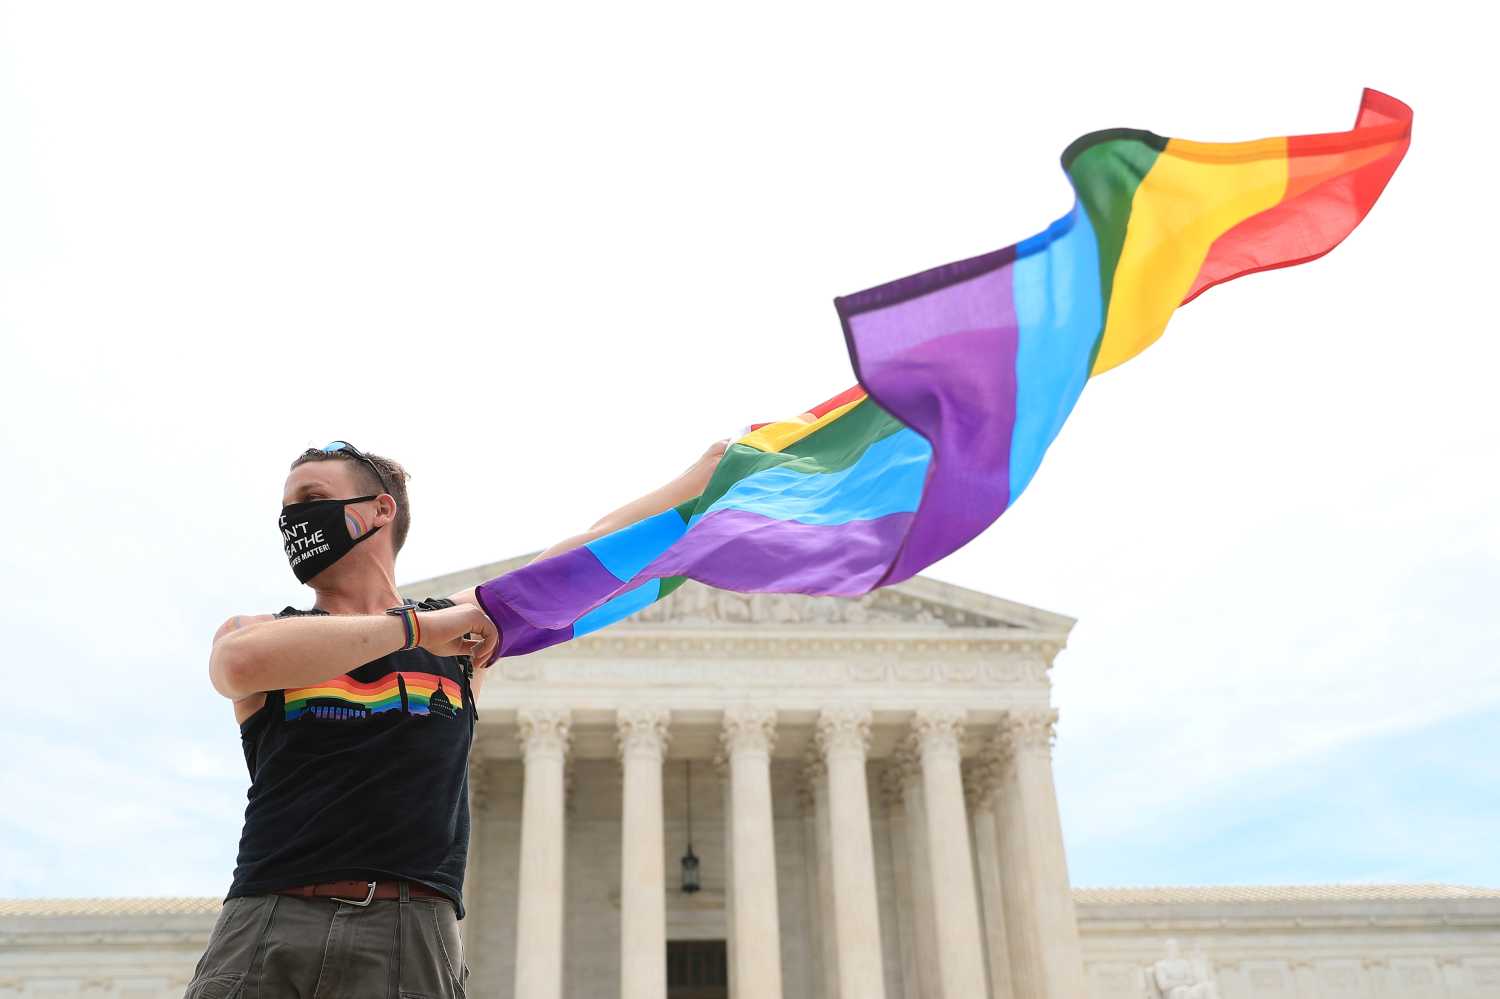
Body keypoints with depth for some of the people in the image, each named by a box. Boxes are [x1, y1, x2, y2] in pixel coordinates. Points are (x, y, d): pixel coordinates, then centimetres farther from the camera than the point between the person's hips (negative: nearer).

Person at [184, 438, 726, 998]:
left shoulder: (463, 625, 14)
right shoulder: (256, 631, 12)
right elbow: (243, 662, -13)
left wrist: (712, 464, 23)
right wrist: (419, 628, -9)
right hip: (266, 931, 0)